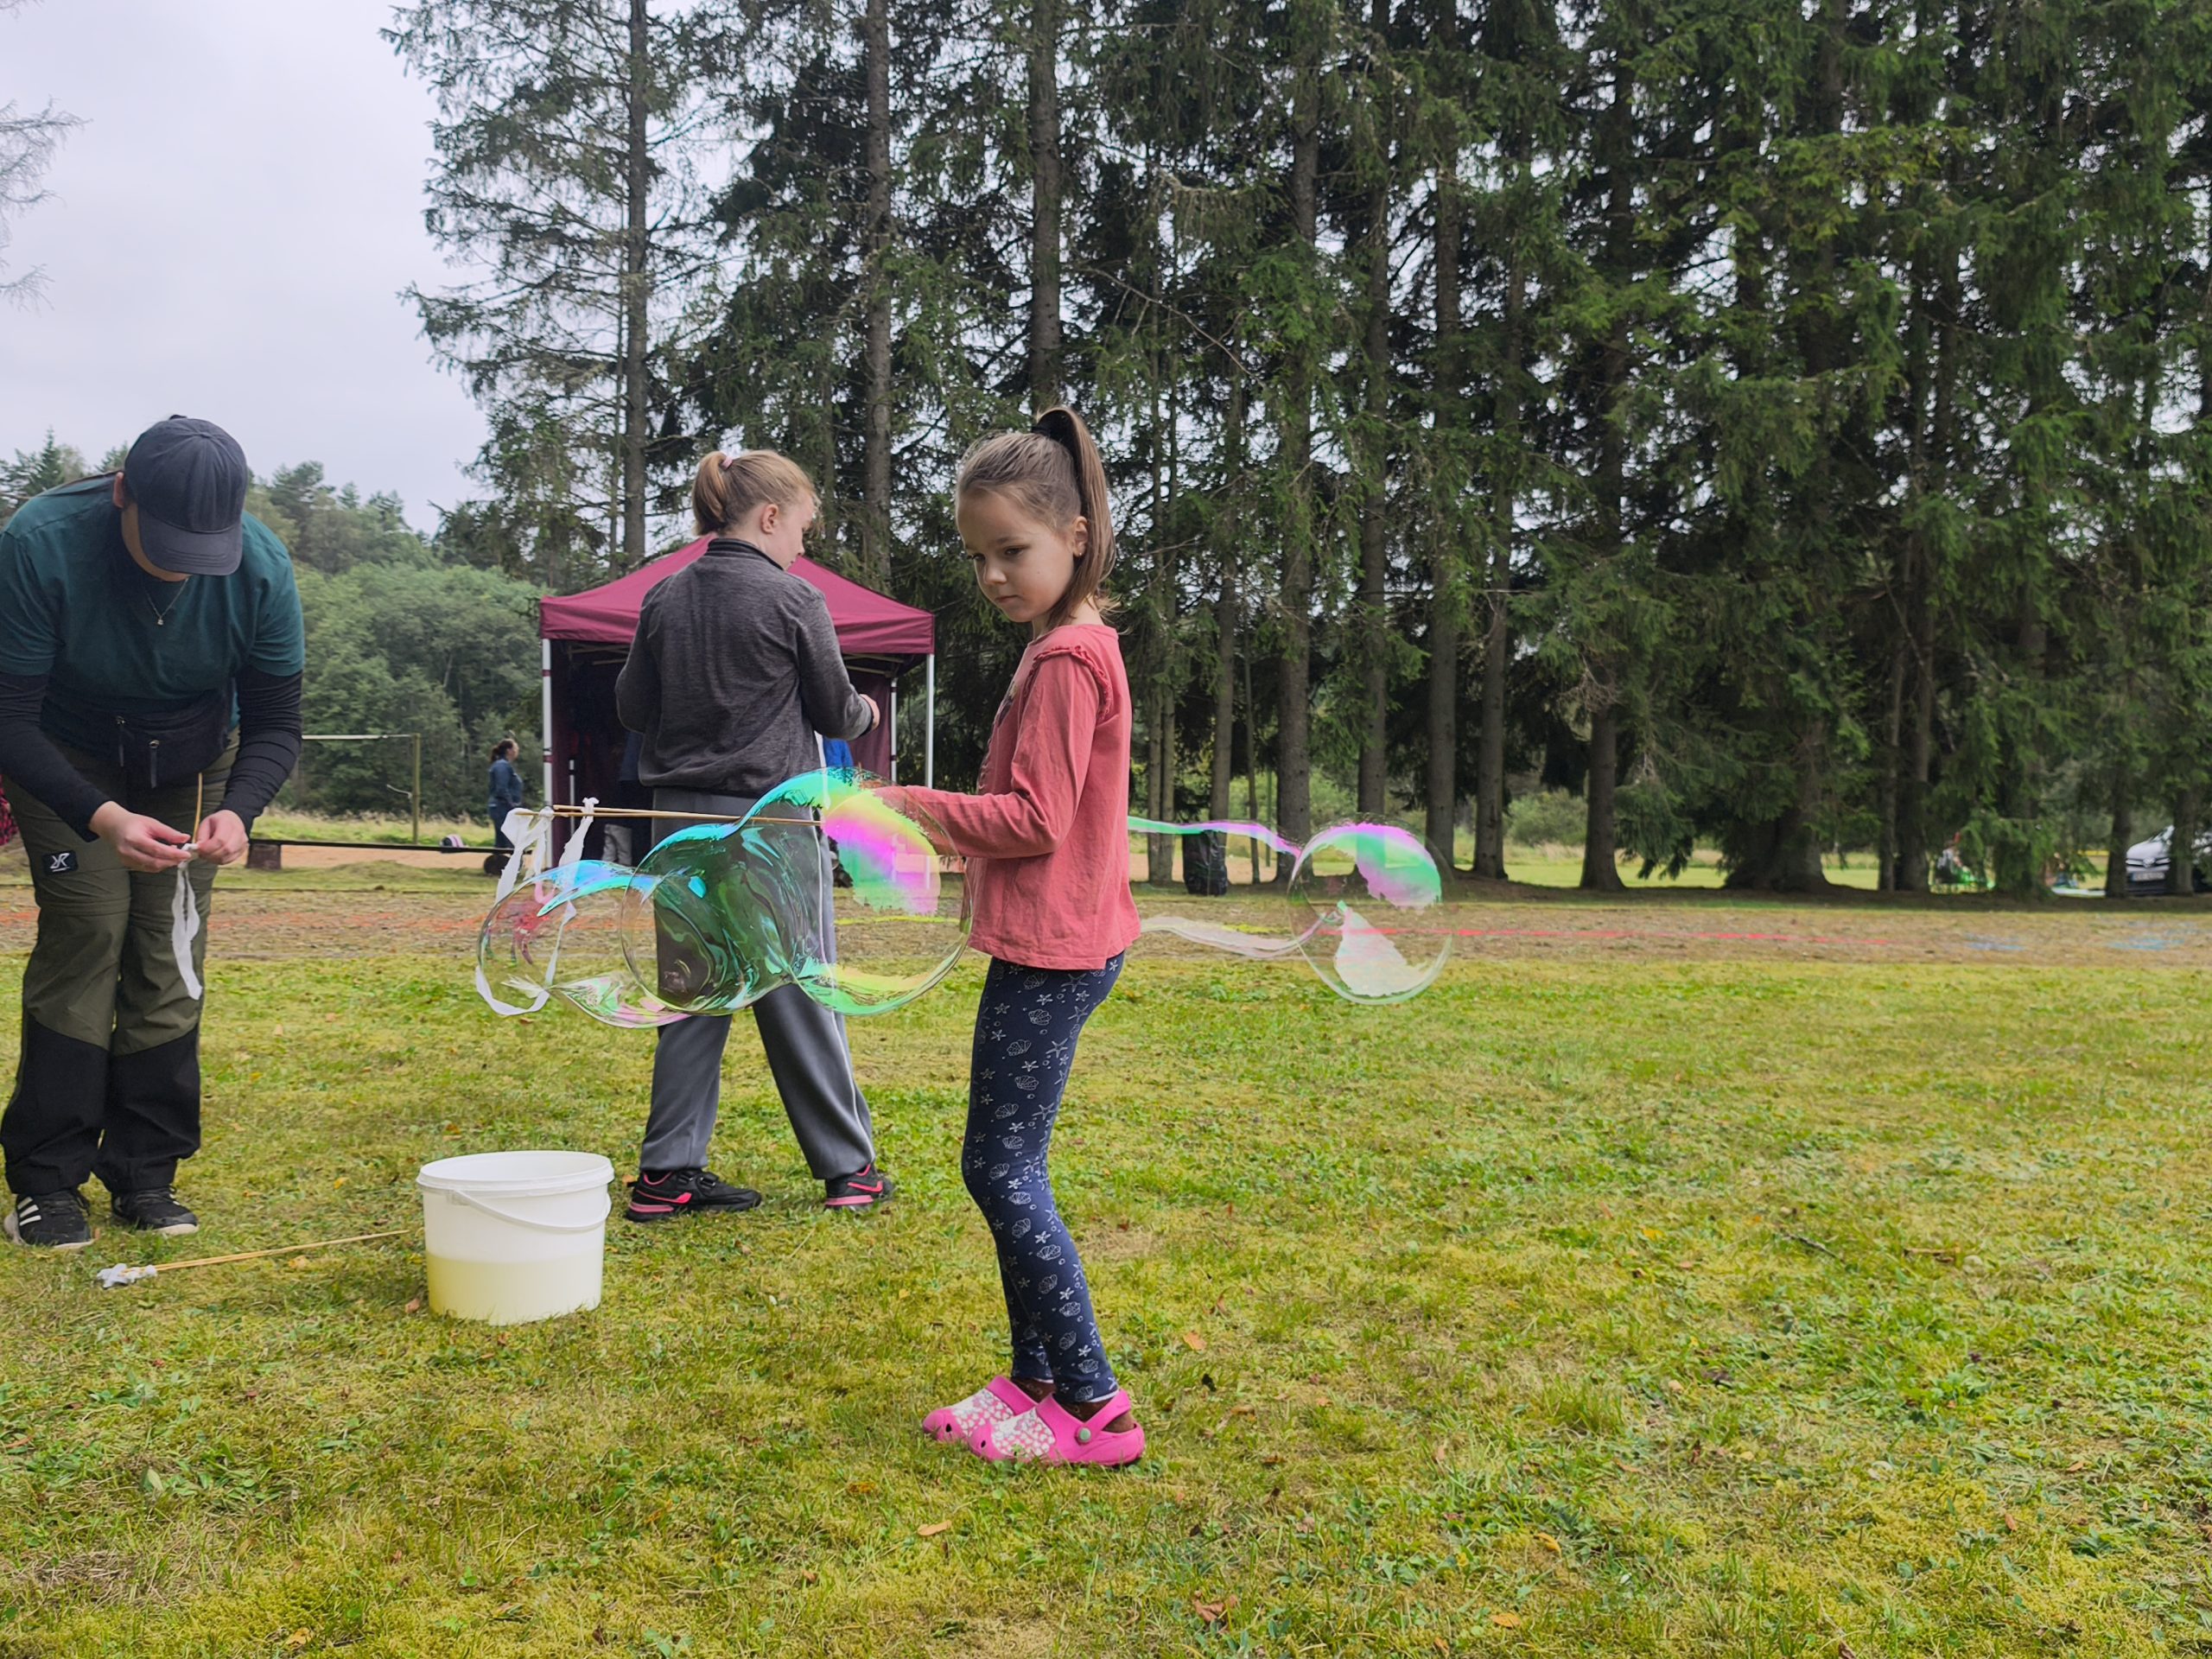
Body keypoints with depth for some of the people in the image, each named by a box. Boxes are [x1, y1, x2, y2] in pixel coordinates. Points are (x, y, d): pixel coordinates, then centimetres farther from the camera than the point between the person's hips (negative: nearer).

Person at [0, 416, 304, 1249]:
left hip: (192, 765, 2)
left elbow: (275, 725, -15)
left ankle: (145, 1175, 4)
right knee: (87, 929, -15)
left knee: (171, 949, -6)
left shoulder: (262, 567, -26)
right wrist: (101, 818, -43)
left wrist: (237, 809, -35)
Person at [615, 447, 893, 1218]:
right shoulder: (793, 599, -9)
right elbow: (833, 711, -1)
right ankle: (848, 1166, 15)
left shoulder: (665, 598, 5)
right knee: (799, 996, 4)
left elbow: (632, 706, 10)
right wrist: (866, 713, 20)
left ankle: (668, 1173, 13)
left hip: (683, 815, 5)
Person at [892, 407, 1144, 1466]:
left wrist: (912, 805, -14)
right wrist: (947, 832, 15)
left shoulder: (1065, 659, -15)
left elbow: (1036, 820, -20)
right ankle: (1035, 1379, 23)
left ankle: (1092, 1408, 3)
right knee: (1010, 1168, 14)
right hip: (1048, 943, 10)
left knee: (1002, 1169, -5)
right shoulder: (1070, 646, 15)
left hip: (1051, 952, -10)